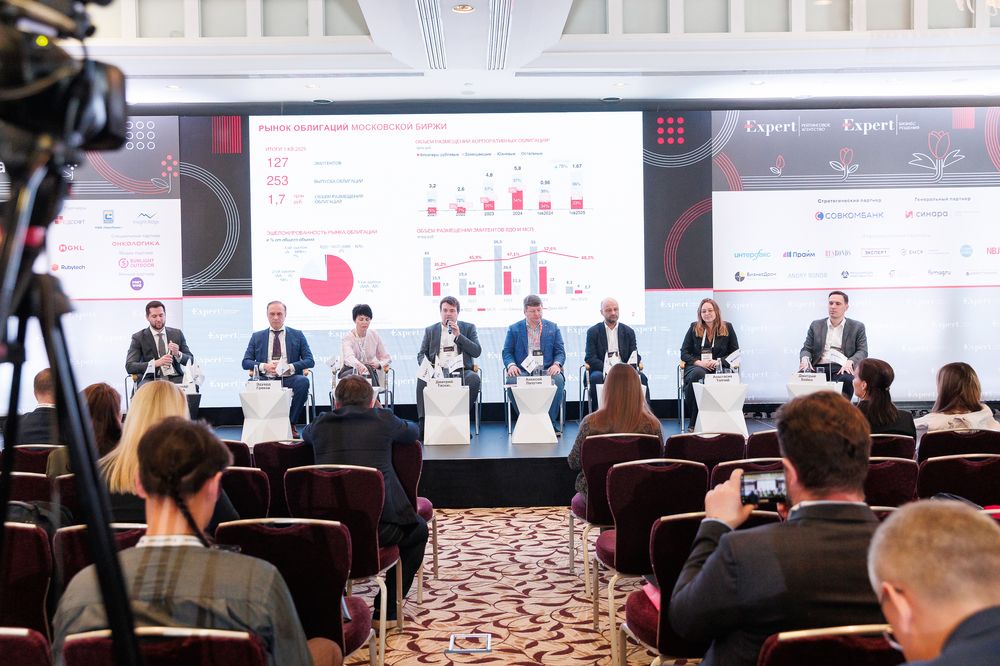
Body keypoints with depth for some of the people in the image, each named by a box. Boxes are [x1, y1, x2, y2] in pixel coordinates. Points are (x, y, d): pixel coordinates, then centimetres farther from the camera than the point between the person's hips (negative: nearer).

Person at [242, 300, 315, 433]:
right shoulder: (257, 337, 16)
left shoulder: (297, 335, 13)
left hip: (289, 379, 0)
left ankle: (291, 424, -19)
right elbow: (245, 362, 10)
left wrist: (290, 367, -13)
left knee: (303, 381, -35)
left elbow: (310, 361, 5)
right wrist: (263, 366, -10)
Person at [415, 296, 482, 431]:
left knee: (474, 378, -33)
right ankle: (423, 422, -31)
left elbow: (477, 352, 4)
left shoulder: (468, 328, 16)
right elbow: (421, 355, 15)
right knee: (422, 378, -32)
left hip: (461, 371, 0)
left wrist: (458, 335, -5)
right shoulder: (430, 330, 20)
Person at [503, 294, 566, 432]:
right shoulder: (514, 329, 14)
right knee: (512, 380, -33)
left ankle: (551, 421, -20)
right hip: (522, 371, 0)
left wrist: (556, 364, -11)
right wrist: (511, 365, -13)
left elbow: (560, 351, 11)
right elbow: (507, 352, 9)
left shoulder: (553, 327, 16)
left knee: (558, 380, -33)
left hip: (546, 371, 1)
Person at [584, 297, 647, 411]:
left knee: (640, 377, -26)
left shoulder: (628, 331, 14)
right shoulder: (593, 332, 6)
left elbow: (635, 357, 10)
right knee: (596, 377, -35)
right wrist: (607, 369, -19)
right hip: (602, 371, -2)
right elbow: (590, 358, -2)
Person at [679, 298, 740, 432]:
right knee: (699, 374, -39)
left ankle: (693, 424, -30)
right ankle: (694, 423, -31)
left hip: (719, 368, 0)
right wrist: (699, 362, -7)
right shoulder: (694, 328, 16)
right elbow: (683, 353, 12)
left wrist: (719, 361, -7)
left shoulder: (727, 328, 15)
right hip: (696, 366, 0)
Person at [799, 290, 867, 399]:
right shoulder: (816, 325, 22)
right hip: (818, 368, 2)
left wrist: (850, 362, -15)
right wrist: (805, 359, -9)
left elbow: (863, 351, 8)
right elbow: (806, 349, 17)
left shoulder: (857, 327, 16)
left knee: (847, 380, -37)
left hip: (842, 368, -1)